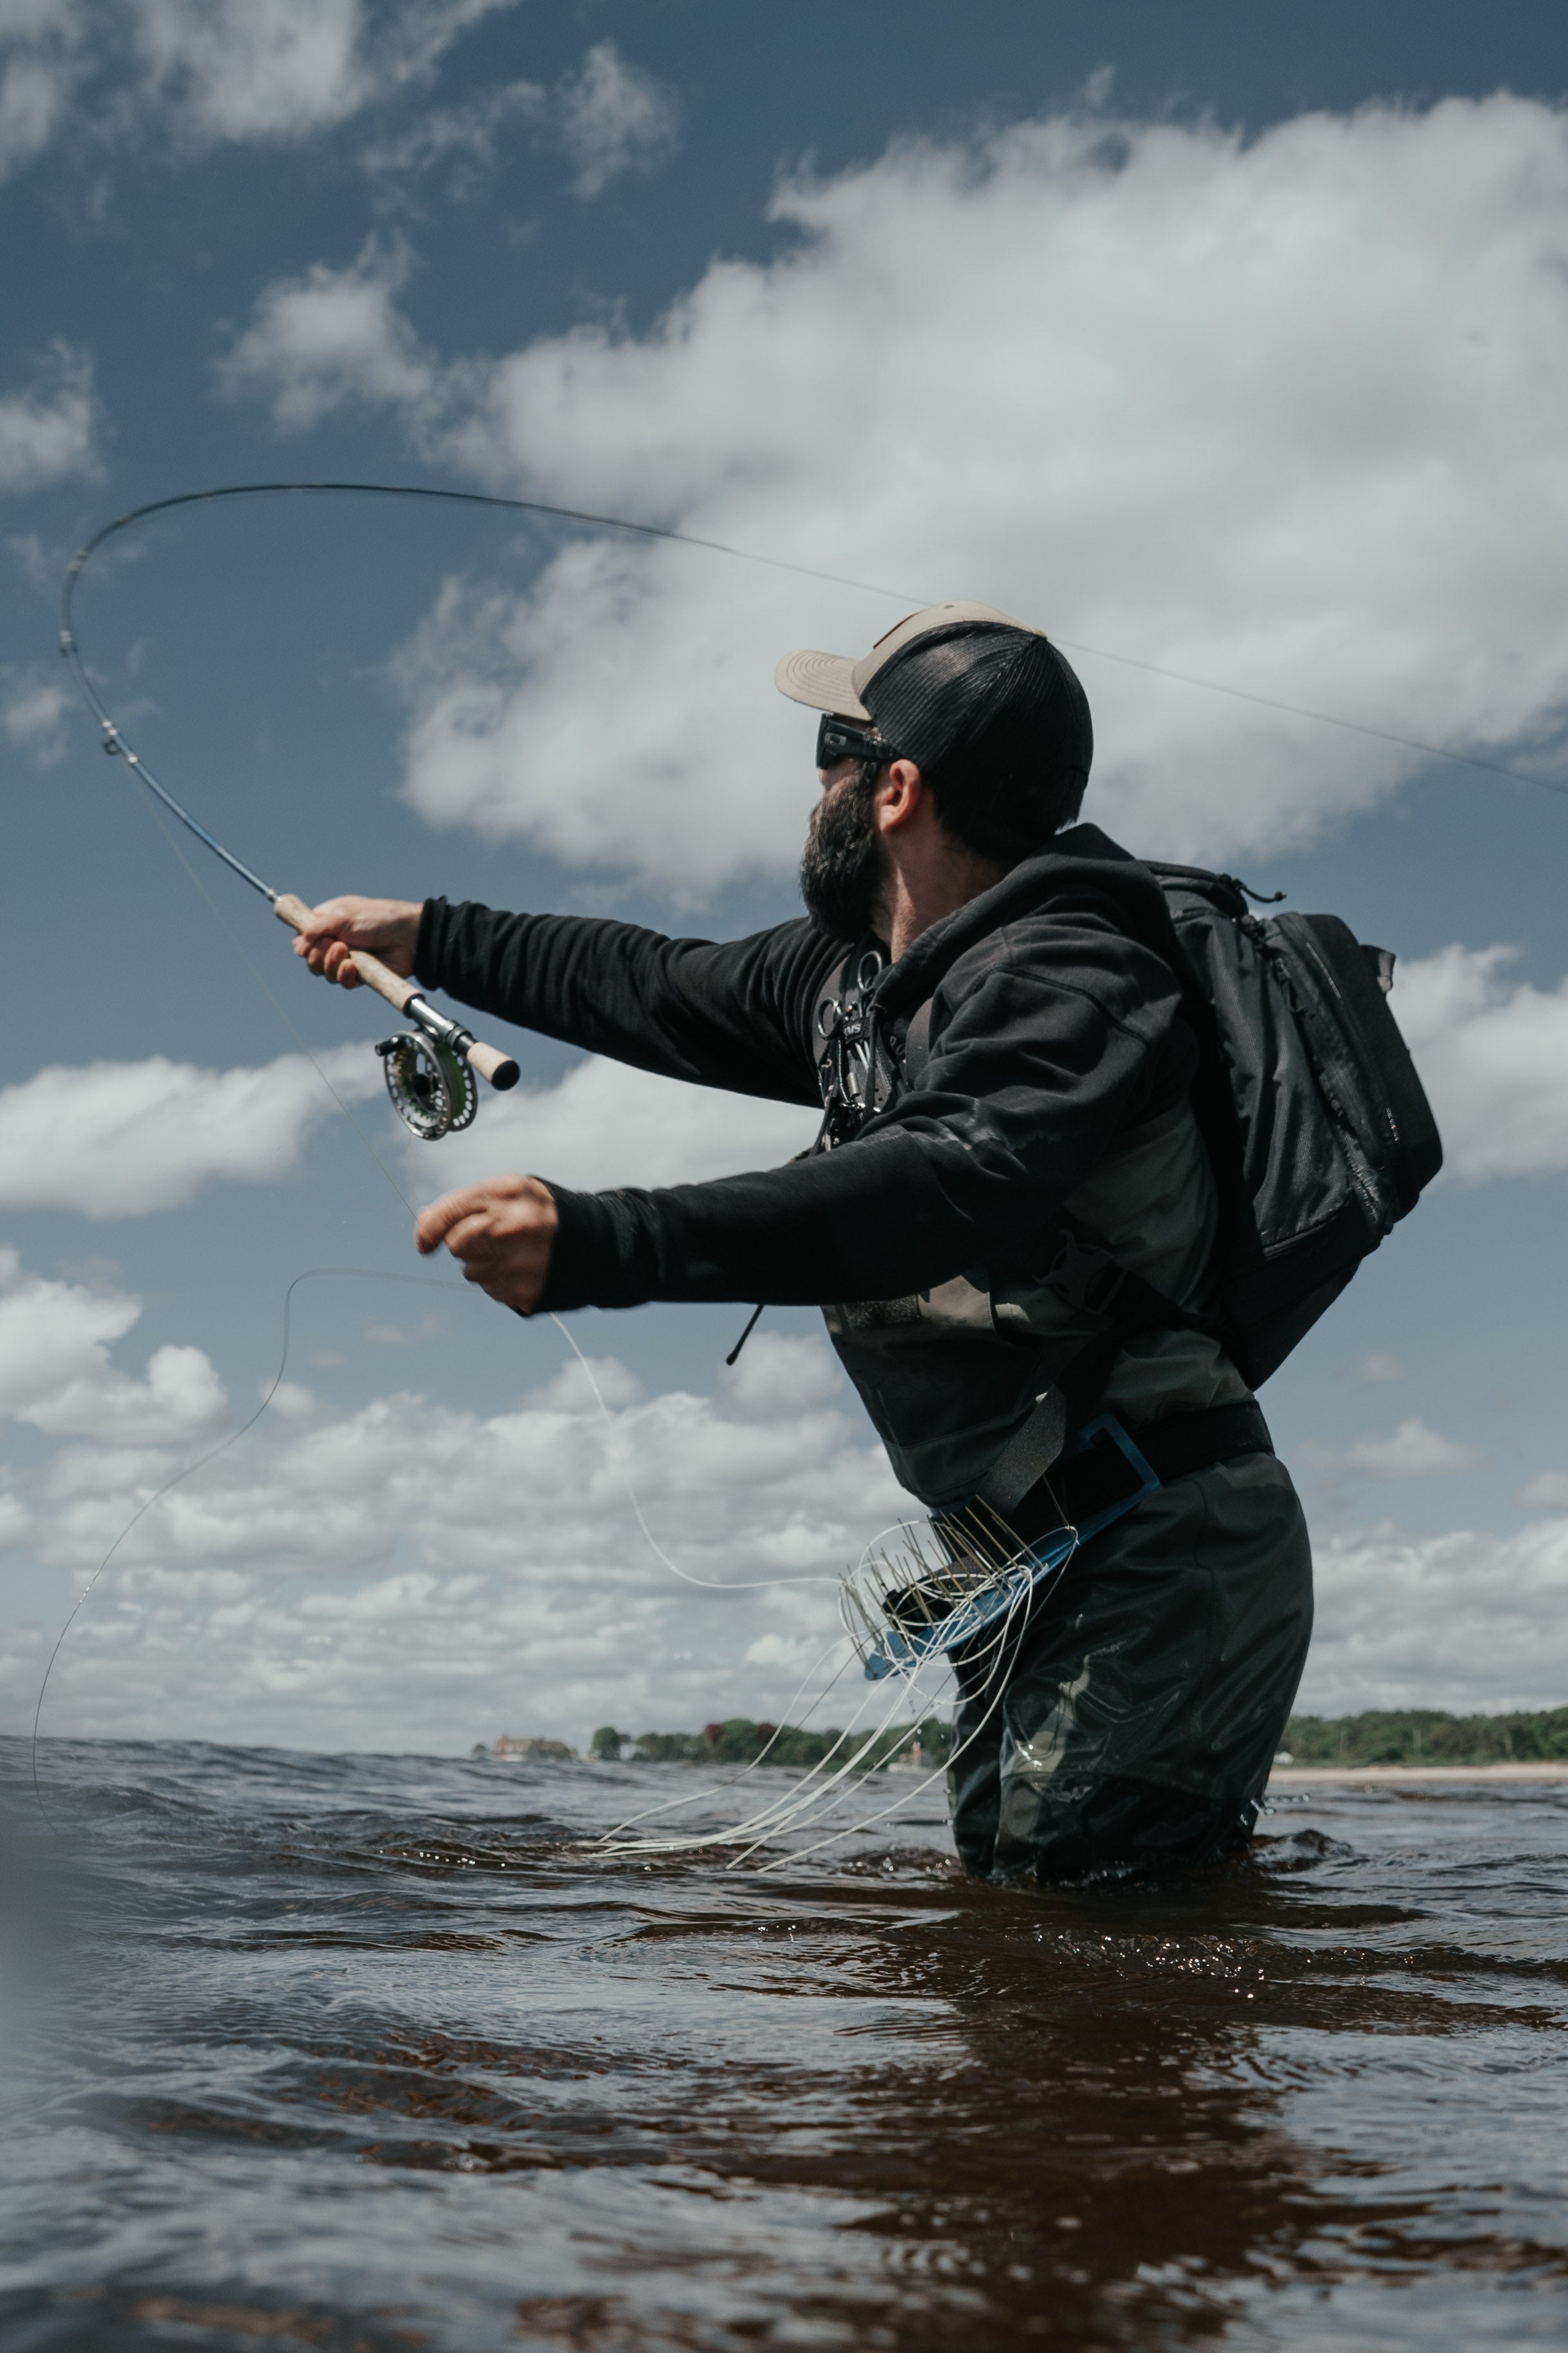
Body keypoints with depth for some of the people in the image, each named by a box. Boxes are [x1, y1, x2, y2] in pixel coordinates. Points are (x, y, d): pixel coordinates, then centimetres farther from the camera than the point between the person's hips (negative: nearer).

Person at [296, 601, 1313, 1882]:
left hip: (1164, 1554, -10)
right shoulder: (856, 971, 11)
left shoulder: (1061, 980, -19)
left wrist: (600, 1243, -47)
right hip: (1045, 1560, 10)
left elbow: (947, 1188, -38)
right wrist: (430, 935, 33)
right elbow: (669, 991, 27)